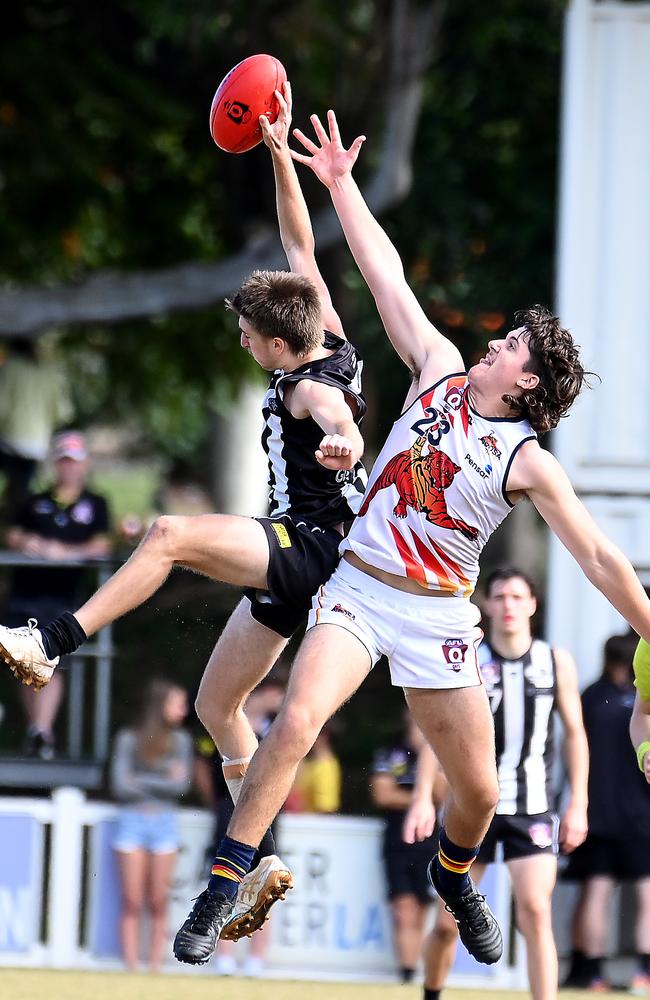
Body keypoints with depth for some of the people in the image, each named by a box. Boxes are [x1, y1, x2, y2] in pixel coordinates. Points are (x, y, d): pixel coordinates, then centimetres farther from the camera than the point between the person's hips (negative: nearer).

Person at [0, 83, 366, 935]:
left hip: (315, 548, -10)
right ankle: (266, 860, 10)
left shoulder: (310, 387, -16)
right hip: (298, 561, 10)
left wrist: (340, 440, -65)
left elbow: (339, 419, -41)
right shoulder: (331, 341, 9)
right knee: (216, 704, 12)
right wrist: (279, 154, 13)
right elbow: (301, 244, 17)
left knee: (171, 534, -32)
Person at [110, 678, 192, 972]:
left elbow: (182, 785, -4)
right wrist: (164, 781, -9)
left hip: (164, 823, 1)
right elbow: (120, 785, -6)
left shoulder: (180, 740, 5)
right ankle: (131, 969, -2)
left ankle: (155, 968, 1)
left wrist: (142, 781, -10)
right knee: (132, 903, -3)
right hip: (133, 821, -1)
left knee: (158, 903, -1)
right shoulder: (129, 739, 0)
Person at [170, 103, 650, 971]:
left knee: (478, 792, 3)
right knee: (297, 720, -25)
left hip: (439, 615, 0)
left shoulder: (528, 461, -3)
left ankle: (453, 875, 41)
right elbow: (389, 279, 6)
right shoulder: (440, 373, 4)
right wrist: (339, 184, 6)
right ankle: (221, 893, -22)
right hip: (358, 589, 0)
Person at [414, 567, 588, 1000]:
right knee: (448, 922, 4)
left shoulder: (557, 662, 3)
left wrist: (578, 805, 2)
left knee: (535, 911, -16)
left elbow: (575, 733, 7)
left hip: (533, 809, 0)